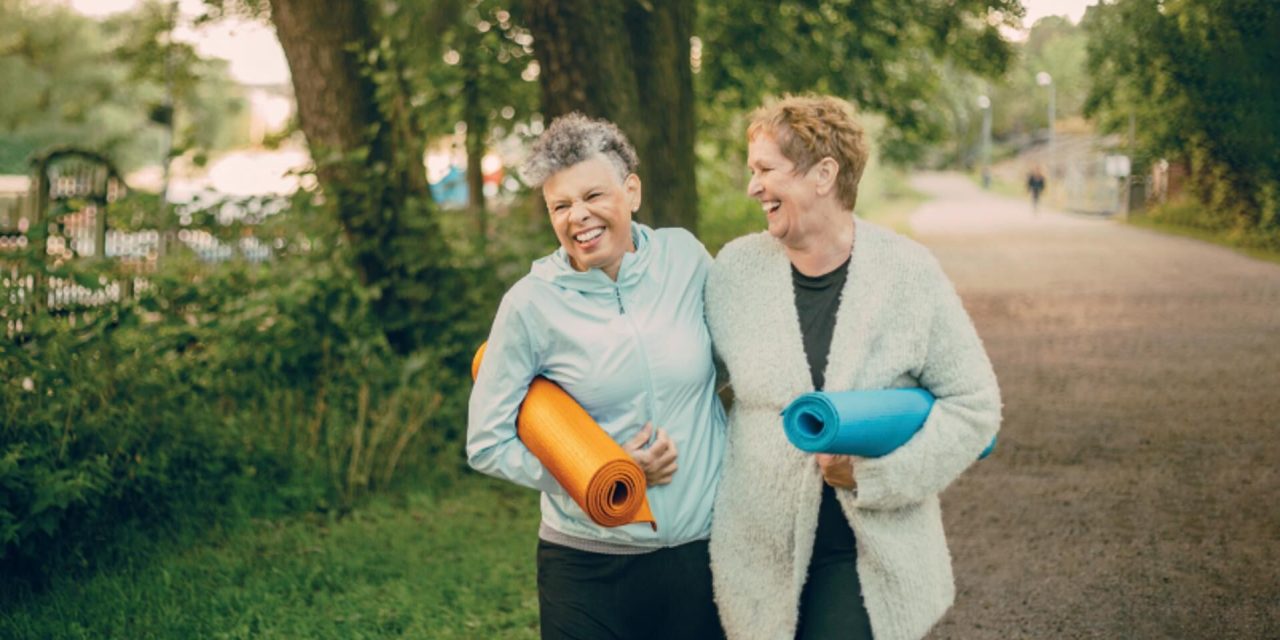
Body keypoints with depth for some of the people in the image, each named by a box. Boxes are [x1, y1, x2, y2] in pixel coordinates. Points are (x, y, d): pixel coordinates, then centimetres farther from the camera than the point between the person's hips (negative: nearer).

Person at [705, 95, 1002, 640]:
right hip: (762, 550, 2)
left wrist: (878, 471, -13)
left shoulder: (908, 272, -5)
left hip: (872, 552, -2)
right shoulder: (735, 268, 0)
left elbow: (974, 404, -3)